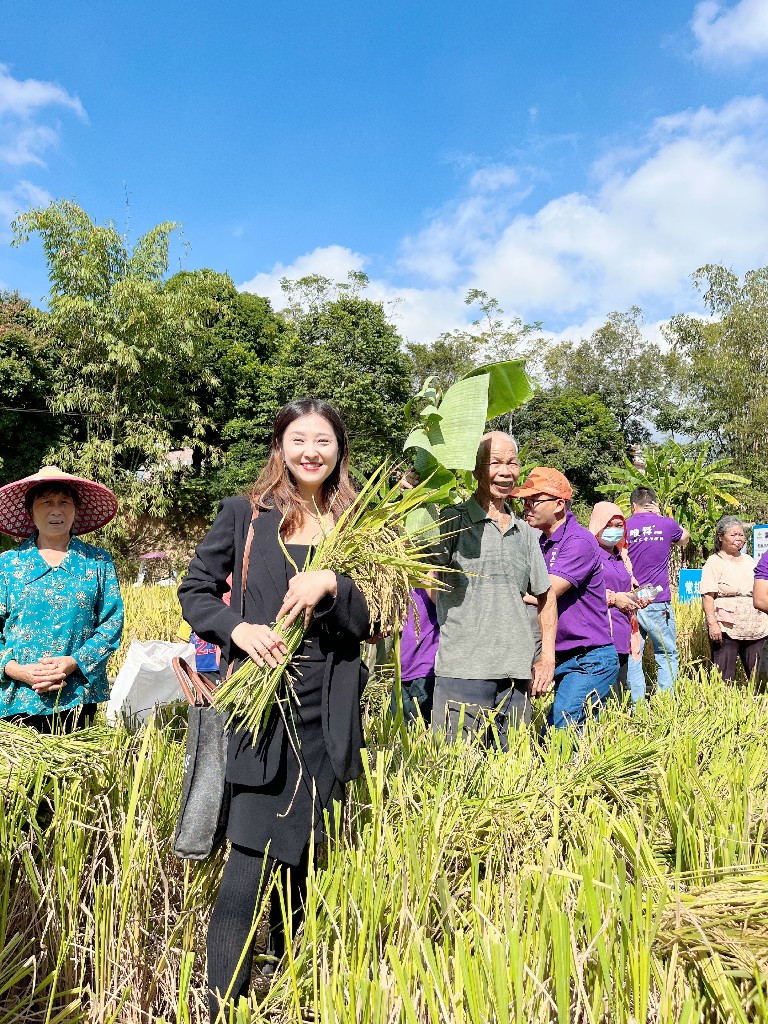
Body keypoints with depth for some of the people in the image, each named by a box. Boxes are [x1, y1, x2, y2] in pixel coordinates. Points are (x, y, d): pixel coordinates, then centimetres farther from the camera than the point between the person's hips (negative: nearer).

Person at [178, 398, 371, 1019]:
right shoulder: (244, 514, 2)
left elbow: (364, 625, 3)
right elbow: (195, 590, 6)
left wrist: (331, 585, -16)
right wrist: (238, 628, -13)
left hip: (327, 712, 3)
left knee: (305, 849, 15)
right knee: (253, 856, -5)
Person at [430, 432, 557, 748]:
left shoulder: (524, 532, 13)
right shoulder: (453, 521, -3)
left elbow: (545, 595, 22)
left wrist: (547, 657, 13)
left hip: (518, 675, 5)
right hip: (462, 671, -5)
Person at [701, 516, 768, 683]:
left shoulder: (749, 561, 16)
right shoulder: (714, 562, -3)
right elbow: (707, 595, -11)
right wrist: (712, 623, -20)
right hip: (726, 630, -6)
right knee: (724, 678, -1)